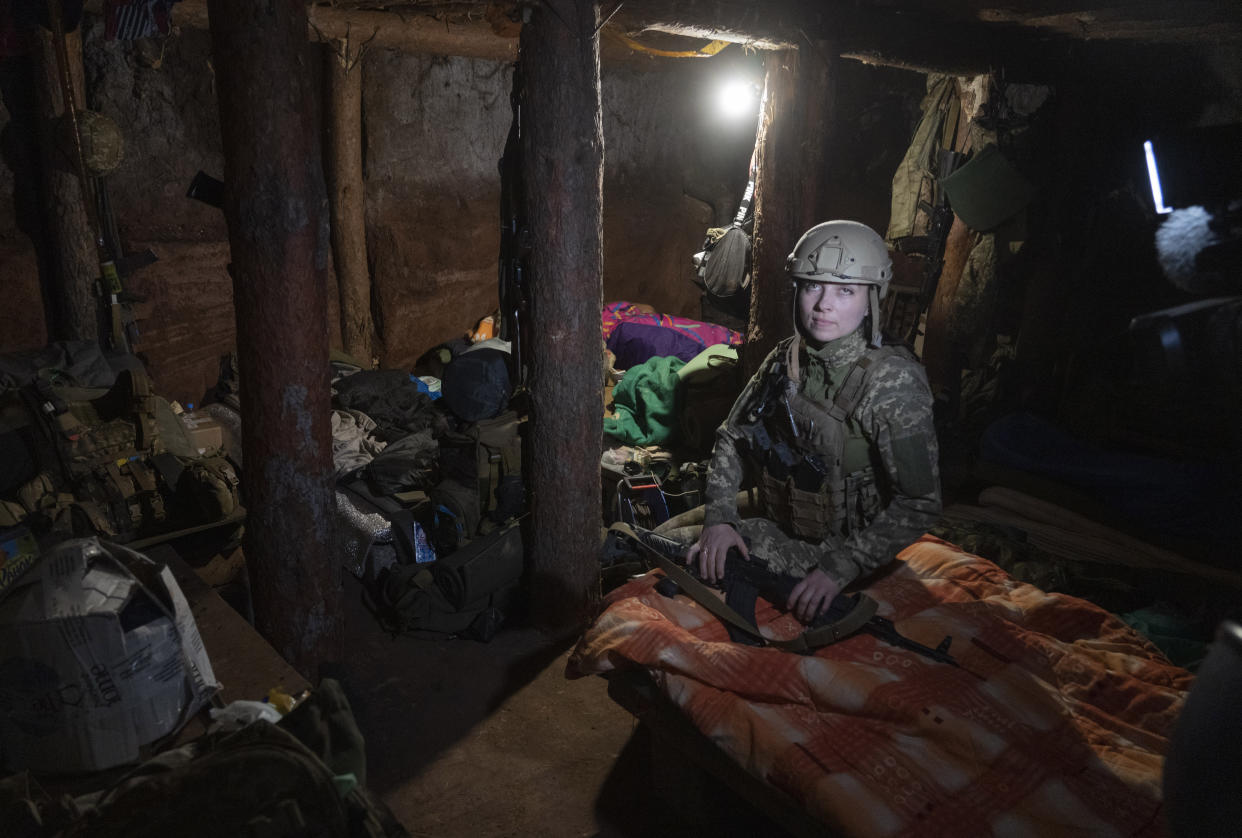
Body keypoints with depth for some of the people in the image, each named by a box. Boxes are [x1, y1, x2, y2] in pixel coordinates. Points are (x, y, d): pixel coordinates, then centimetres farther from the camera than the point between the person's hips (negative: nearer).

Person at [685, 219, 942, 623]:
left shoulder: (893, 381, -21)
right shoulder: (785, 359, -3)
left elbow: (920, 502, -21)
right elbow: (732, 438, 4)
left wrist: (842, 567, -26)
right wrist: (719, 516, -11)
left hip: (838, 548, -5)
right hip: (774, 528, 6)